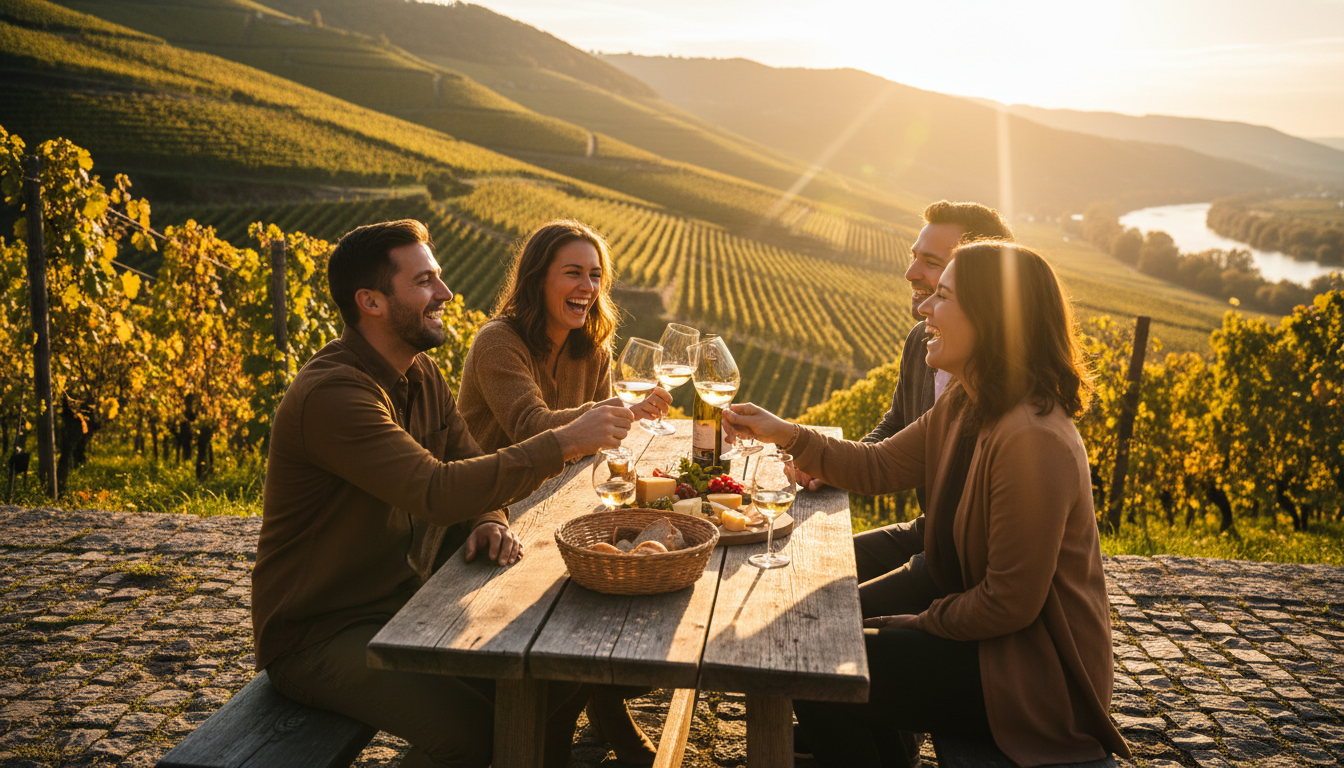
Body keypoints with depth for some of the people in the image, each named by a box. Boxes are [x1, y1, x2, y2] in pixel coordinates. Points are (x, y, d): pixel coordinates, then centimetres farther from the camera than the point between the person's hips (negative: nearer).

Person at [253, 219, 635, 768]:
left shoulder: (421, 374, 5)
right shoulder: (332, 394, -25)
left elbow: (468, 467, 11)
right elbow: (439, 490, -34)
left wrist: (488, 521, -12)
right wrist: (565, 444, -30)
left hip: (405, 602, 8)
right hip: (318, 634, -7)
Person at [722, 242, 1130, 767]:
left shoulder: (1034, 442, -29)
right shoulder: (965, 406, 2)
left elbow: (1010, 603, -25)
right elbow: (879, 466, 9)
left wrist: (922, 622, -10)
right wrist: (788, 435, -2)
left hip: (1034, 672, -9)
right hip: (989, 631, 9)